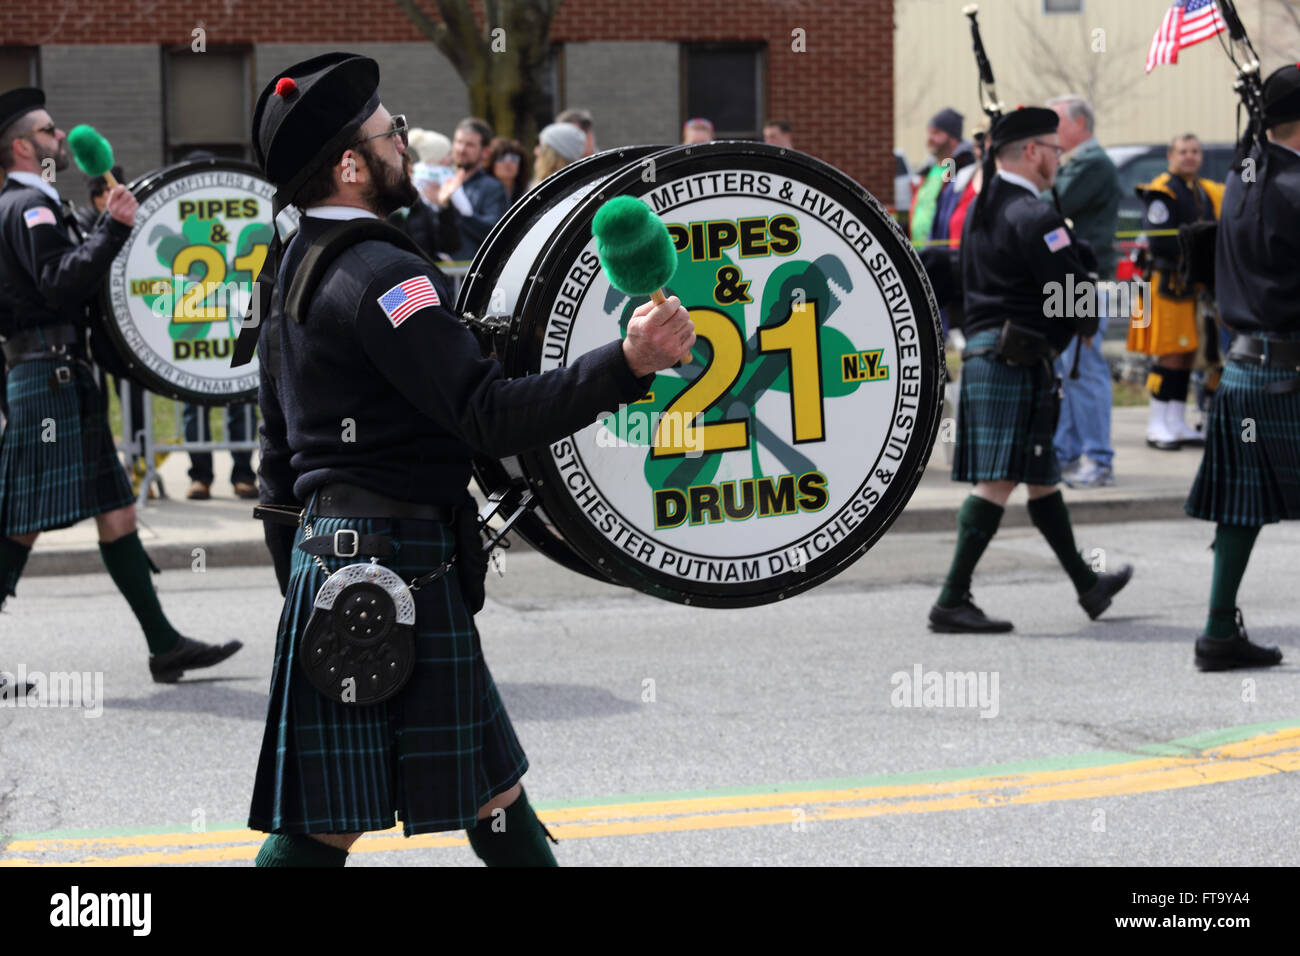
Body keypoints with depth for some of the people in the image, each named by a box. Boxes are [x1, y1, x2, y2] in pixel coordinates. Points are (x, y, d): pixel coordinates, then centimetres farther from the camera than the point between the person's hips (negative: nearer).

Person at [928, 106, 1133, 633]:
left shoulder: (980, 210, 15)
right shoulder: (1034, 216, -14)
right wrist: (1086, 324, 6)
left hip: (980, 353, 10)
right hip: (1018, 362, -10)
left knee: (1041, 476, 17)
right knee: (998, 482, -9)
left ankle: (1088, 586, 30)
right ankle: (952, 600, -12)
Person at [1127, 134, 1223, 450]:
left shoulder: (1207, 192, 17)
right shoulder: (1162, 191, -9)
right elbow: (1158, 241, -17)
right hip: (1168, 282, -8)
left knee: (1188, 354, 8)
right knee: (1170, 354, -8)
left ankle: (1177, 423, 14)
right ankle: (1157, 425, -2)